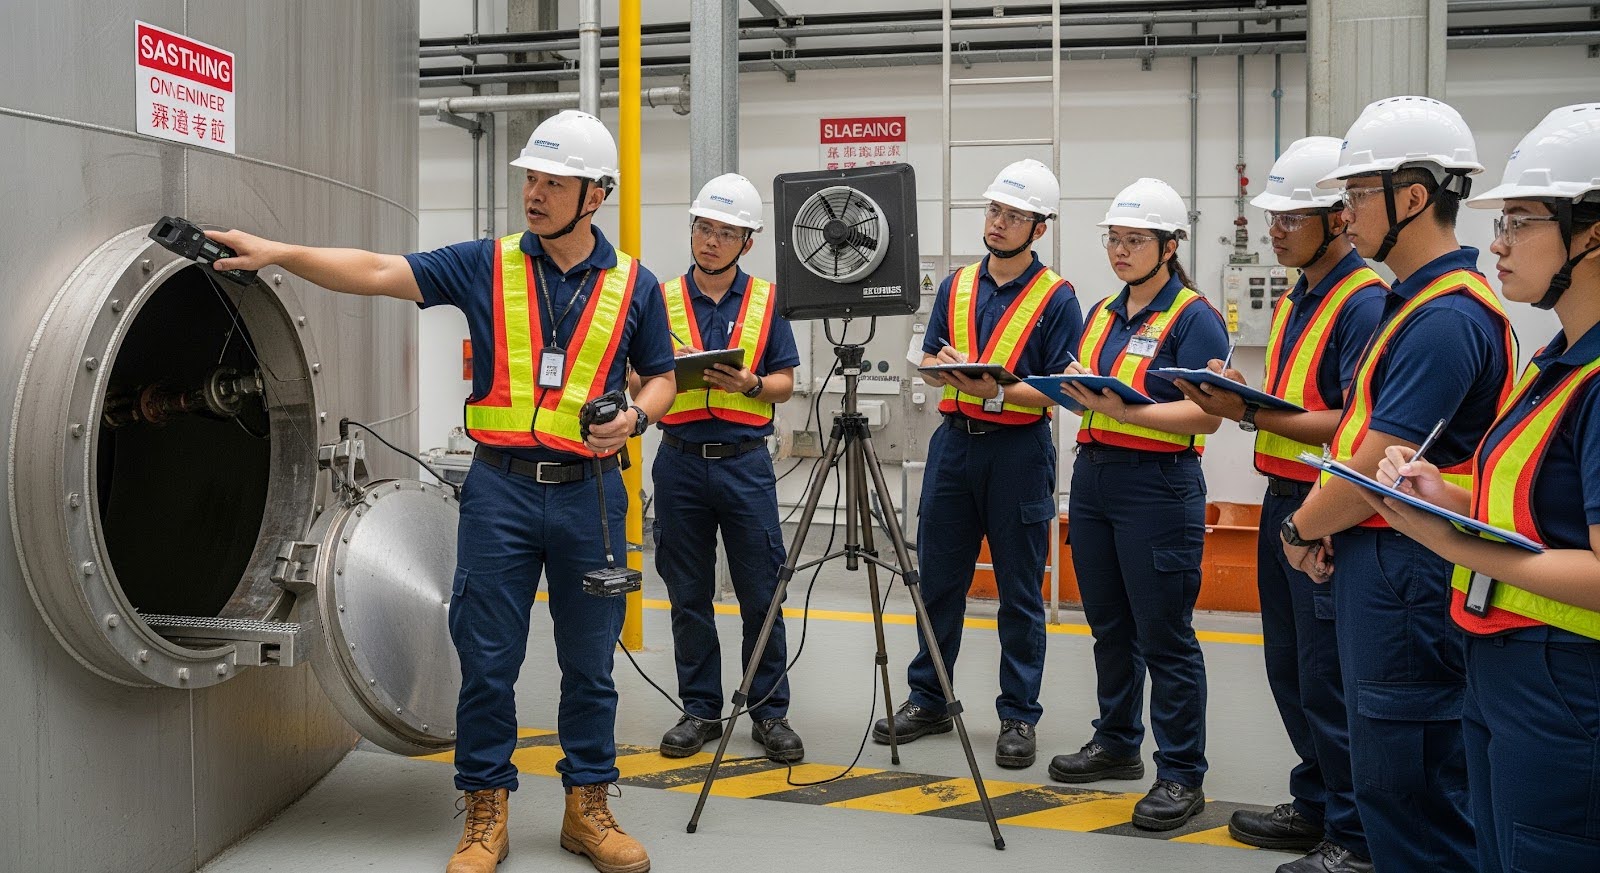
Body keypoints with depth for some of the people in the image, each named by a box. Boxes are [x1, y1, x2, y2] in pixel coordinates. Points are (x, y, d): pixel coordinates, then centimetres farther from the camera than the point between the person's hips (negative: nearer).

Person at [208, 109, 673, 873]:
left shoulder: (634, 286, 3)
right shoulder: (487, 265, 1)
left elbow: (660, 378, 12)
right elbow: (377, 272, -5)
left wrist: (634, 418, -9)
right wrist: (276, 253, -16)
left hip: (589, 492, 0)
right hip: (500, 489, 0)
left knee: (590, 664, 9)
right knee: (487, 661, 4)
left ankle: (588, 806, 24)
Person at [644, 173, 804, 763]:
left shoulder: (766, 300, 6)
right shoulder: (661, 299, 7)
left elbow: (785, 382, 5)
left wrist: (750, 384, -15)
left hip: (745, 462, -1)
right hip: (680, 462, 1)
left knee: (761, 596, 1)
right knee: (689, 596, 8)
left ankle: (770, 713, 12)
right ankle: (700, 710, 19)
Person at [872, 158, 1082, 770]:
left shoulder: (1056, 298, -3)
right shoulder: (956, 287, 11)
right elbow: (929, 361, 12)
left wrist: (997, 392, -22)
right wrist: (945, 368, -11)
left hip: (1018, 450, -4)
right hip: (953, 442, 5)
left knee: (1019, 593, 3)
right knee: (938, 581, 10)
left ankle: (1019, 716, 14)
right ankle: (928, 700, 23)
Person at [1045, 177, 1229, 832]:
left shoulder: (1194, 317, -8)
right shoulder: (1101, 314, 14)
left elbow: (1207, 415, -17)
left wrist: (1127, 411, -28)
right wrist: (1069, 391, -5)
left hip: (1158, 484, -7)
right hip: (1091, 475, 7)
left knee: (1164, 636, -2)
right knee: (1109, 626, 16)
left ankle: (1181, 774, 7)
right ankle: (1116, 743, 31)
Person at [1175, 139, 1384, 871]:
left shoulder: (1365, 303, -14)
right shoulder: (1294, 301, 14)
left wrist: (1253, 415, -24)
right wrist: (1238, 400, 0)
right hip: (1282, 500, 9)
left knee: (1328, 680, -2)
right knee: (1289, 669, 17)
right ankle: (1316, 806, 31)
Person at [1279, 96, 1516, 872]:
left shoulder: (1447, 318, -20)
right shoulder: (1413, 300, 13)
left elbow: (1376, 470, -21)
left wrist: (1302, 530, -5)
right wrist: (1326, 525, 4)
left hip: (1408, 575, -10)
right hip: (1378, 562, 10)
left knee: (1408, 786, -1)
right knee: (1387, 780, 19)